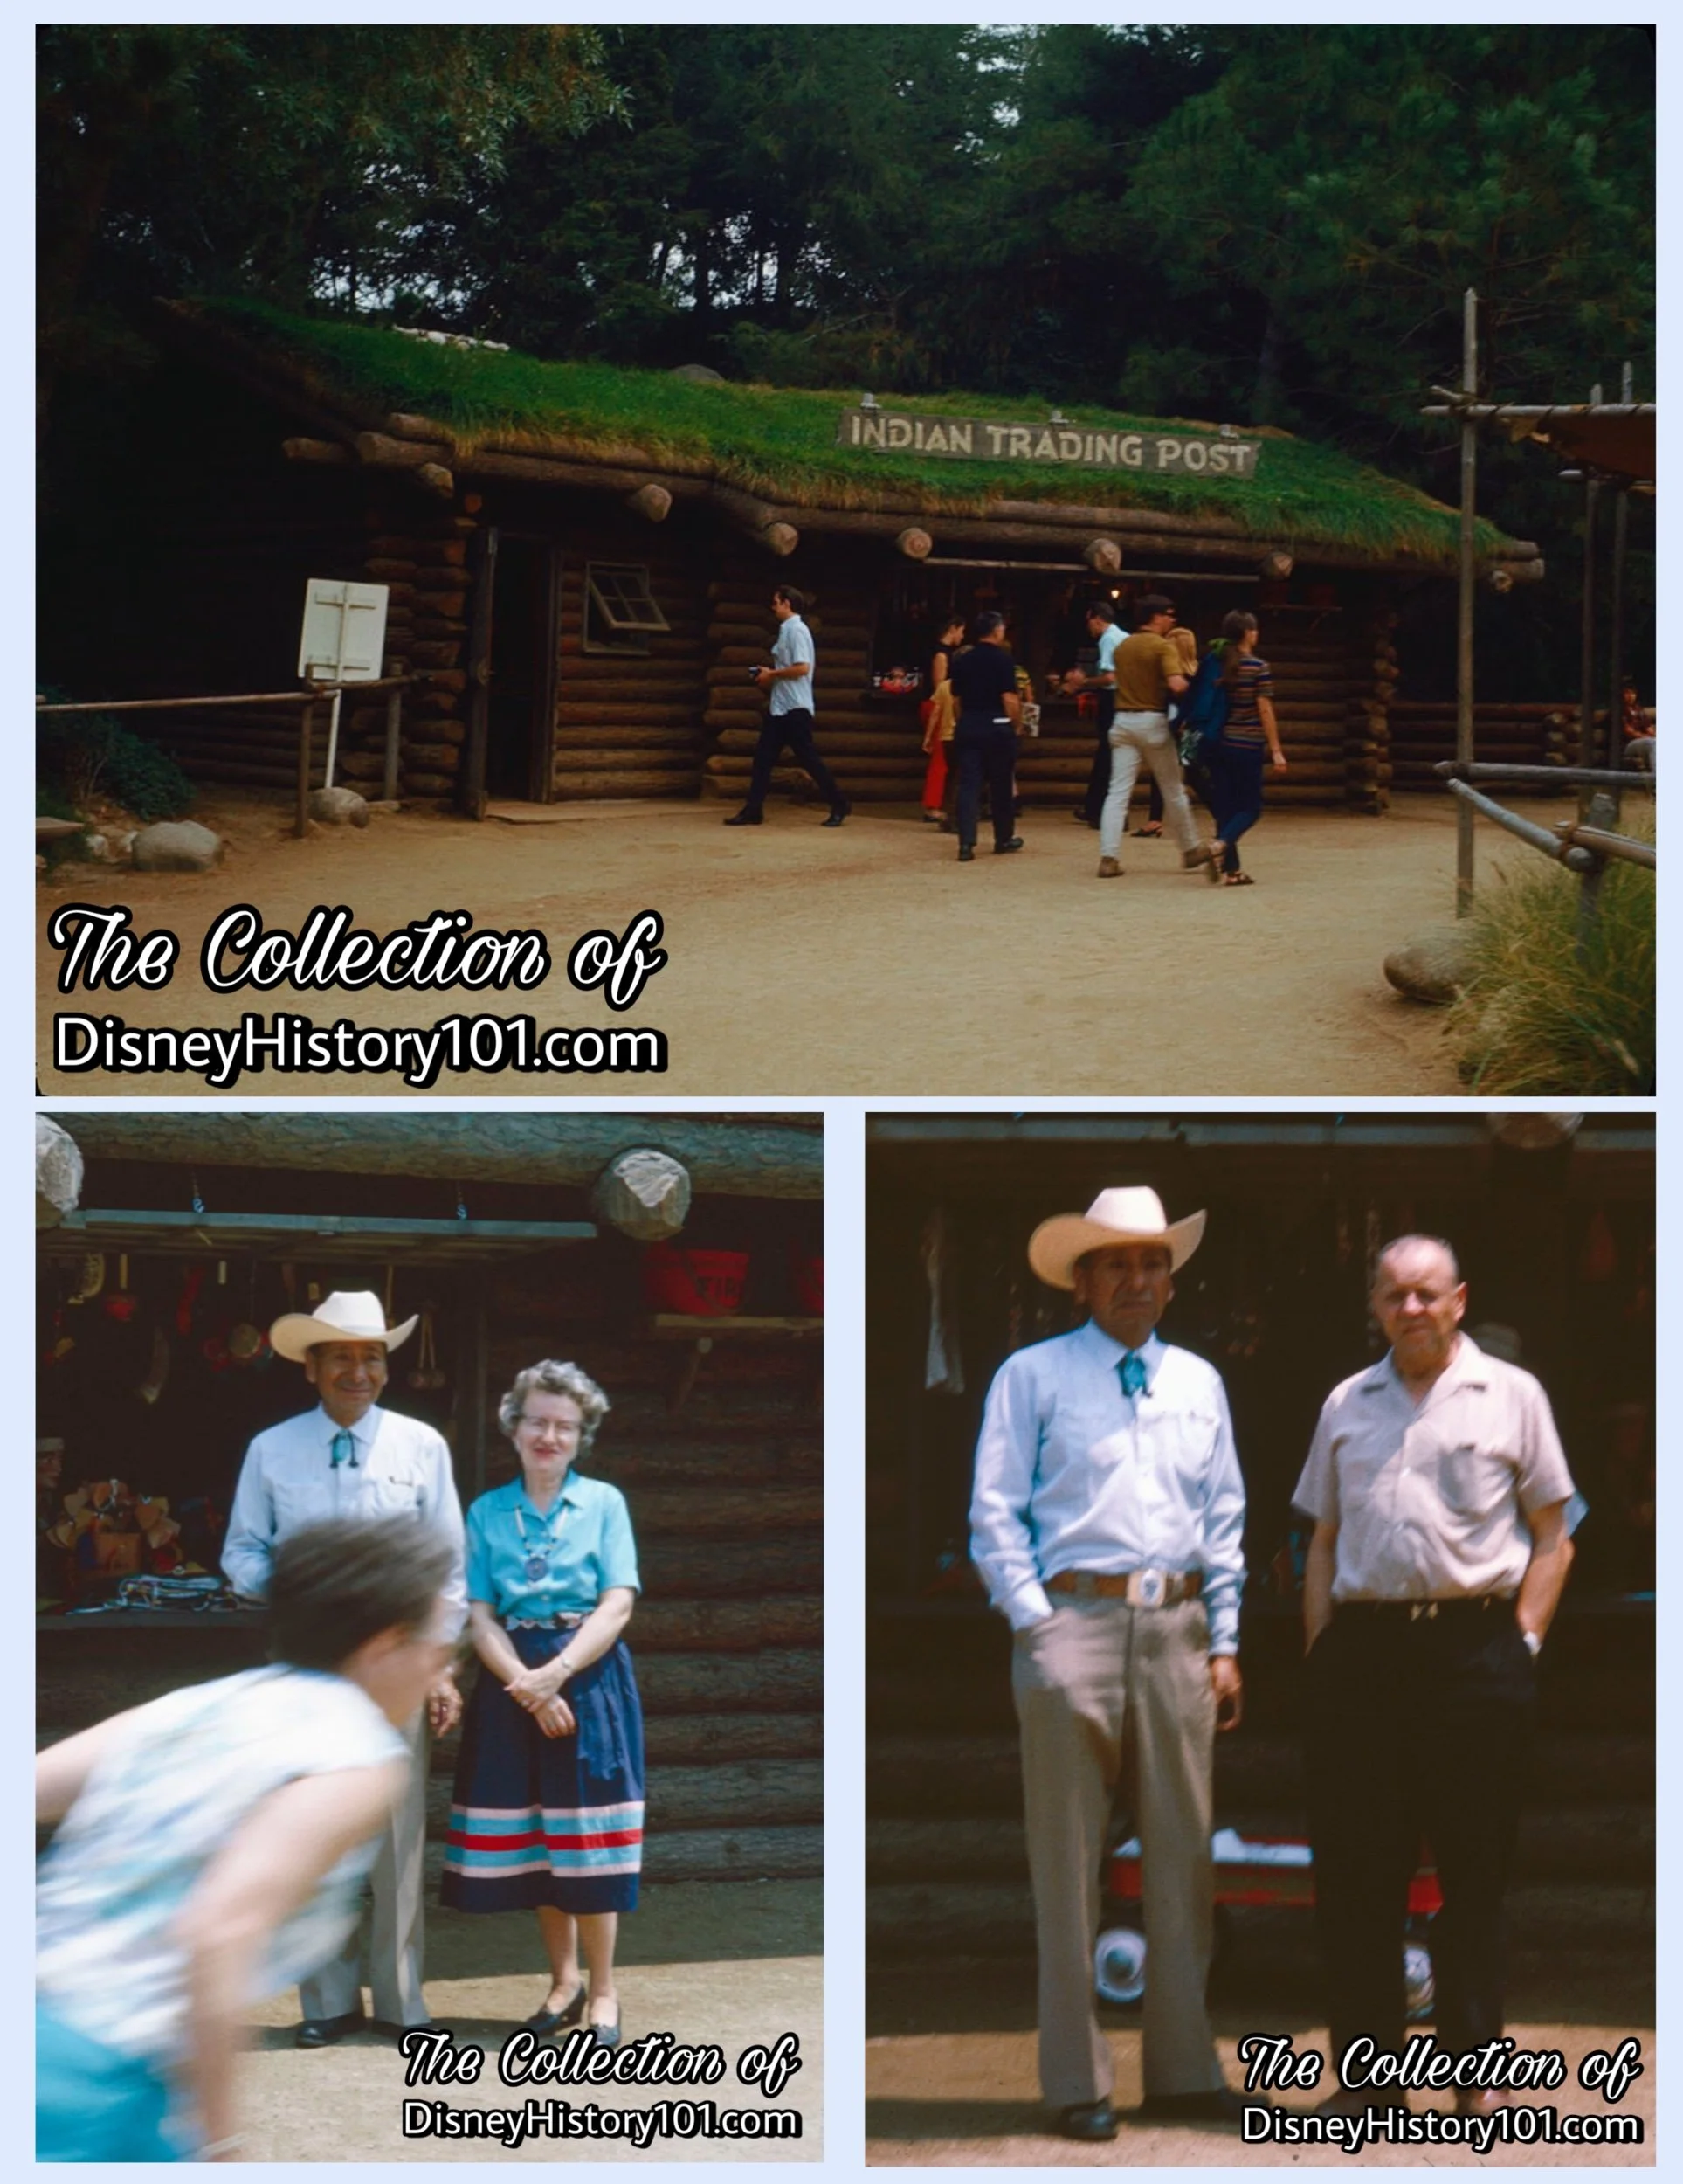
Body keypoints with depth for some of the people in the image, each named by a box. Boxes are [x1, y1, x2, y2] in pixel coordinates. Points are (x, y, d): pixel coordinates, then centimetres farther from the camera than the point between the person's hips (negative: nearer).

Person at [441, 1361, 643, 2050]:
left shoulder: (603, 1503, 2)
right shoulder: (487, 1514, 7)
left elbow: (618, 1605, -6)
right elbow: (479, 1616, 1)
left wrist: (556, 1673, -17)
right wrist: (528, 1688, -13)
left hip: (589, 1676, -2)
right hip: (512, 1683, 2)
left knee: (586, 1837, -4)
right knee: (529, 1838, 5)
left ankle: (602, 1993, 3)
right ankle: (563, 1981, 18)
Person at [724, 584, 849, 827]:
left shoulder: (796, 630, -14)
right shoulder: (786, 630, 15)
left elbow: (802, 668, -23)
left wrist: (771, 674, -14)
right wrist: (770, 677, 12)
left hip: (795, 707, -10)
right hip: (779, 706, 10)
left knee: (807, 757, -4)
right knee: (763, 756, 5)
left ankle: (839, 805, 6)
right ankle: (753, 810, 6)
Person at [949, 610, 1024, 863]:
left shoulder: (962, 661, 7)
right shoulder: (1003, 659, -9)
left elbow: (956, 699, 12)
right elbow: (1009, 699, -13)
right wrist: (1015, 723, 2)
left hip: (967, 727, 4)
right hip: (997, 726, -4)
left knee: (968, 784, -1)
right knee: (1001, 785, 11)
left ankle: (966, 843, -12)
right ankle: (1003, 839, 24)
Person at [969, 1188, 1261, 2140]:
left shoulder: (1199, 1383, 16)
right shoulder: (1033, 1377, 2)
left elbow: (1225, 1519, 17)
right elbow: (994, 1516, -1)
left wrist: (1225, 1643, 10)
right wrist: (1039, 1629, -9)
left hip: (1178, 1629, 4)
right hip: (1074, 1622, -4)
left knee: (1185, 1857, 6)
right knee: (1071, 1863, -2)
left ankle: (1185, 2070, 13)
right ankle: (1077, 2084, 1)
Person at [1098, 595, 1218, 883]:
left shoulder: (1122, 648, 11)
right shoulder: (1164, 647, -9)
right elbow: (1176, 684, -22)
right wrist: (1189, 682, -2)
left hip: (1122, 720, 5)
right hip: (1153, 720, -5)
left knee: (1118, 792, -2)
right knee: (1173, 791, 11)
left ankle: (1108, 857, -13)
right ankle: (1191, 849, 25)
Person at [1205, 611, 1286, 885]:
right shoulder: (1257, 667, -9)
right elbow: (1265, 711, -11)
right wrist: (1276, 750, -8)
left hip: (1218, 745, 5)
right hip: (1247, 746, -5)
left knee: (1224, 807, 9)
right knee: (1250, 808, 3)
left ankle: (1231, 869, 9)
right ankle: (1221, 845, -22)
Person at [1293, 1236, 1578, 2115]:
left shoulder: (1510, 1396, 7)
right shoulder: (1347, 1405, 16)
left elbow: (1552, 1539, 7)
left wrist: (1522, 1641, -3)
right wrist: (1321, 1649, 7)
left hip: (1473, 1646, -3)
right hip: (1361, 1648, 3)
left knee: (1474, 1872, 0)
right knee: (1355, 1870, 2)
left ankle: (1478, 2075, 7)